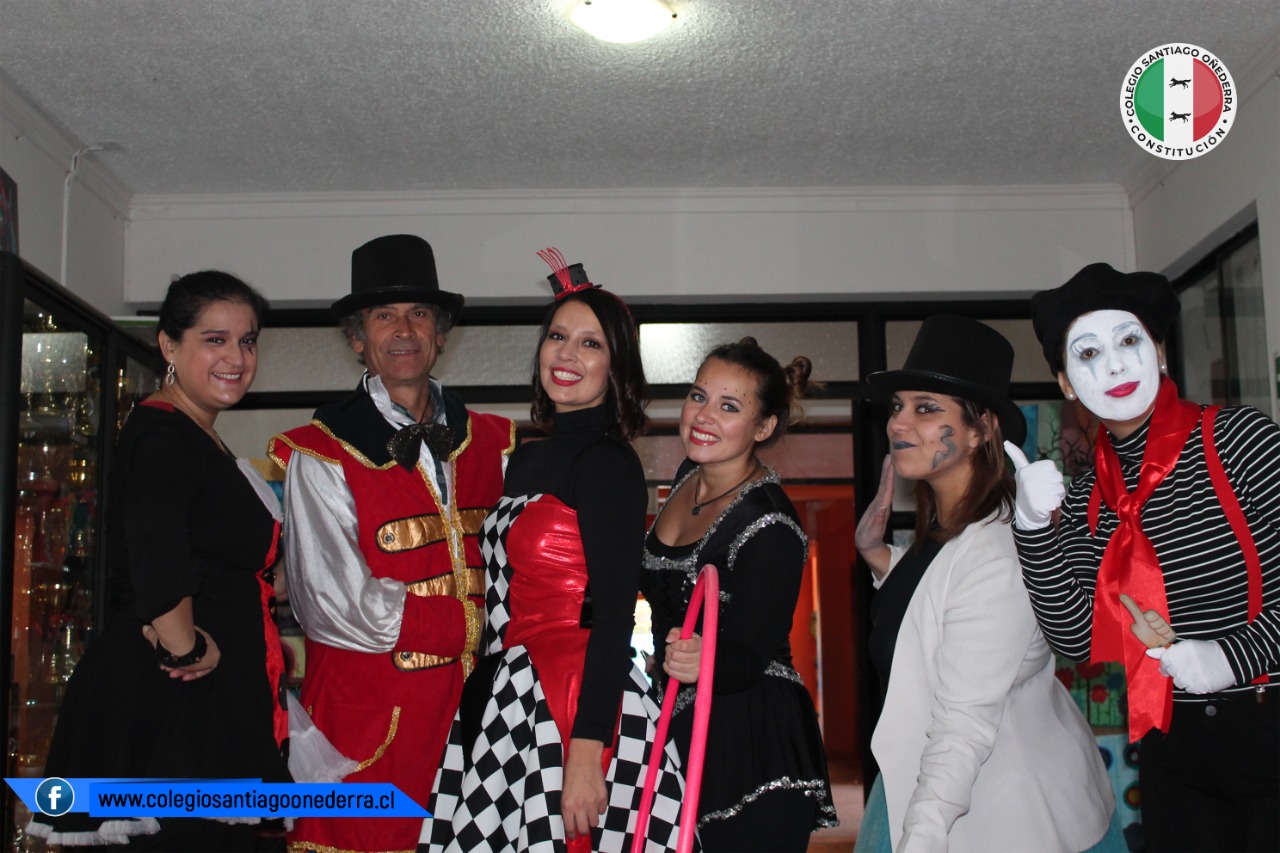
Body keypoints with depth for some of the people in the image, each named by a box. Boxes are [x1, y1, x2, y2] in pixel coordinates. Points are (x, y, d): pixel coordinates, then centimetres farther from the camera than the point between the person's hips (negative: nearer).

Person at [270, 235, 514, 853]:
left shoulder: (492, 443, 11)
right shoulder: (319, 454, -4)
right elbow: (337, 606, -13)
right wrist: (477, 623, -8)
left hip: (477, 710, 4)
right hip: (369, 725, -4)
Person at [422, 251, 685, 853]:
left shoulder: (608, 463, -10)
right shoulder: (528, 459, 14)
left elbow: (612, 616, -16)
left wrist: (585, 756, -21)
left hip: (575, 709, -8)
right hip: (508, 705, 8)